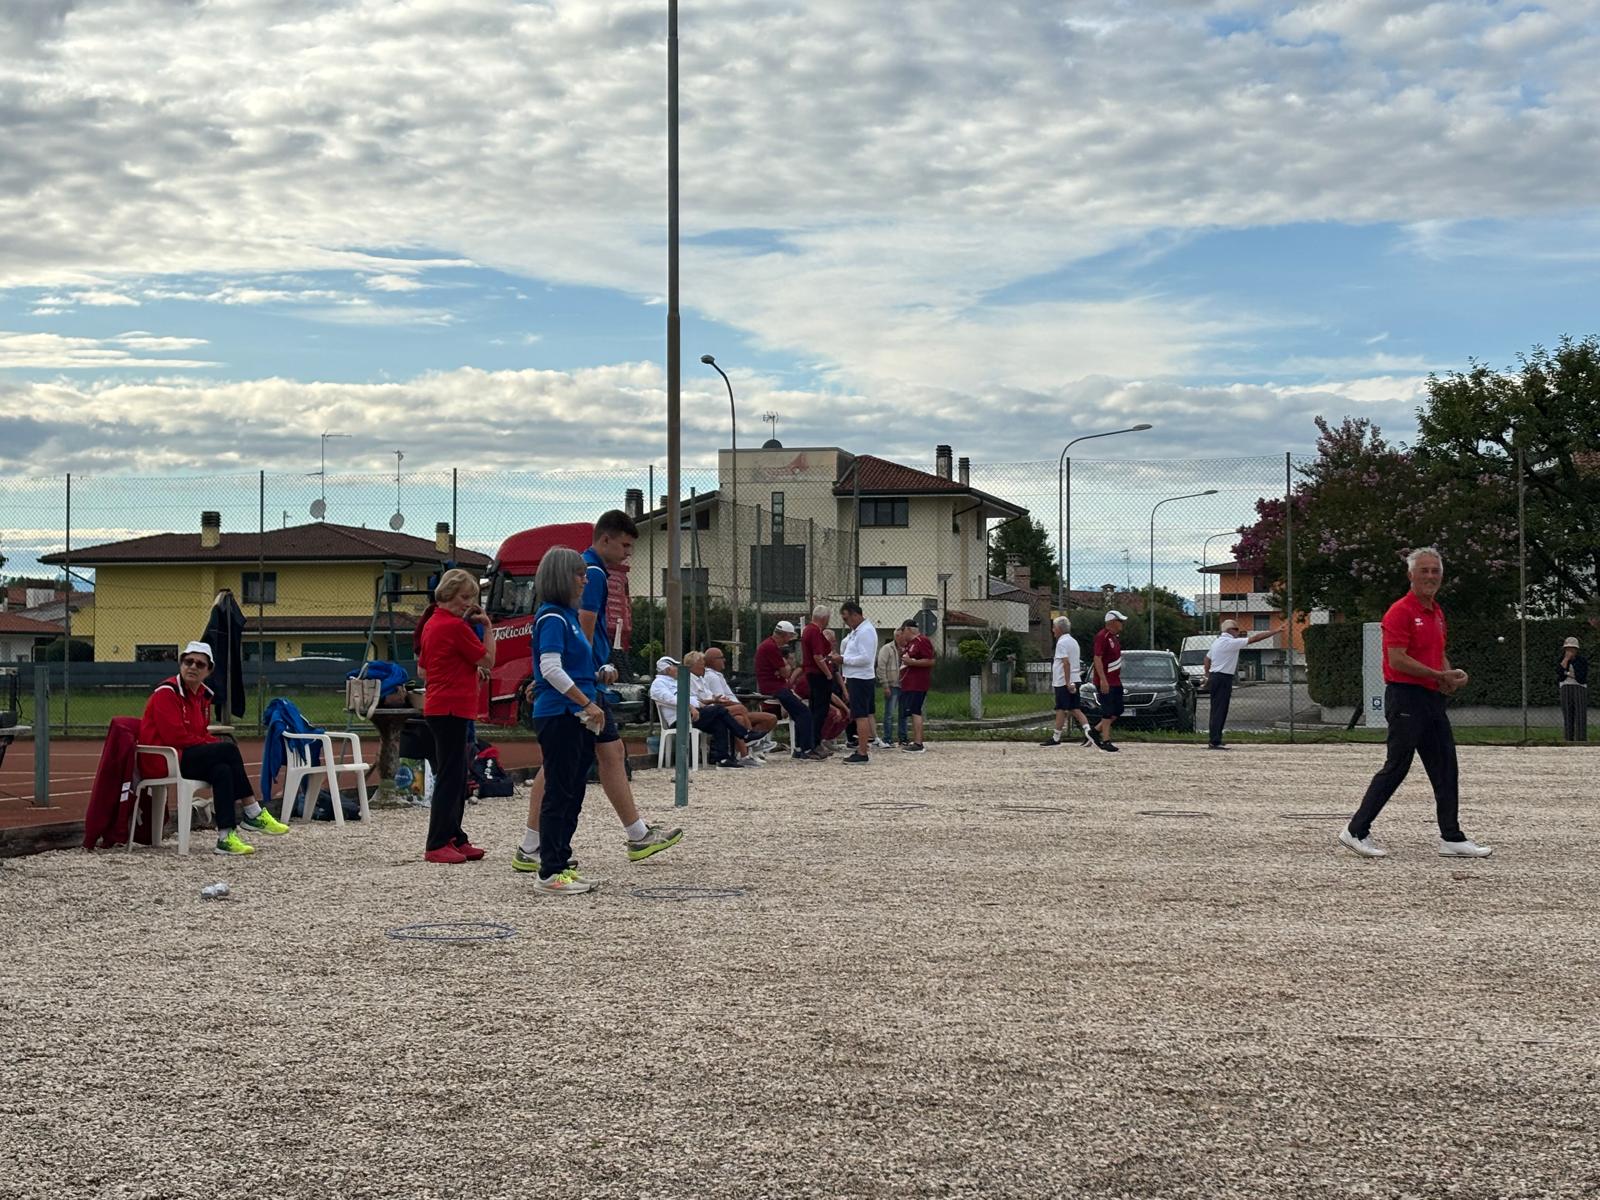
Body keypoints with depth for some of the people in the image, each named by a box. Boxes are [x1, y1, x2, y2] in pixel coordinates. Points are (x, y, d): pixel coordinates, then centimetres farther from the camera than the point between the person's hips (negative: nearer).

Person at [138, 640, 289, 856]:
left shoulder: (203, 695, 14)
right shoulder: (166, 692, -13)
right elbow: (175, 737, -20)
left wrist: (217, 744, -4)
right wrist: (221, 747, -14)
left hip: (186, 757, 8)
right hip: (160, 760, -8)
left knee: (222, 770, -23)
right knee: (229, 750, -22)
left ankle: (227, 836, -24)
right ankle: (253, 813, -20)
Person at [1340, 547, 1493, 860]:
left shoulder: (1437, 613, 16)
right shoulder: (1401, 611, -12)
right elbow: (1397, 660, -19)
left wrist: (1452, 675, 2)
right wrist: (1440, 676, -15)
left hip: (1432, 699, 9)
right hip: (1406, 697, -9)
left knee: (1446, 770, 7)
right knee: (1396, 767, -6)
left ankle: (1452, 838, 12)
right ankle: (1357, 831, 2)